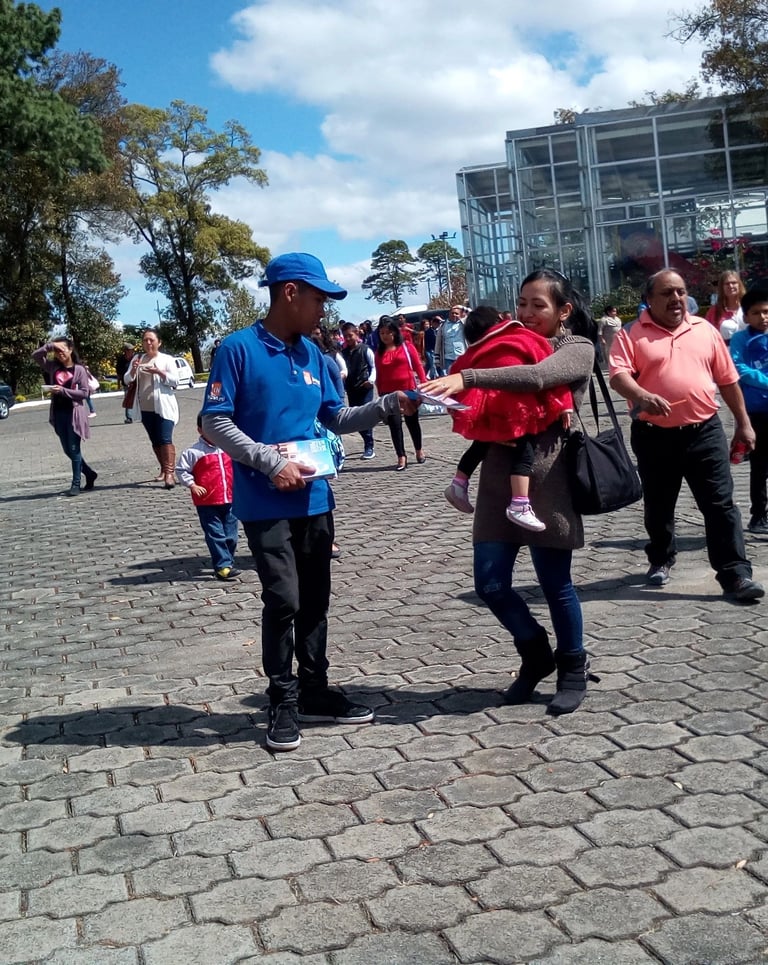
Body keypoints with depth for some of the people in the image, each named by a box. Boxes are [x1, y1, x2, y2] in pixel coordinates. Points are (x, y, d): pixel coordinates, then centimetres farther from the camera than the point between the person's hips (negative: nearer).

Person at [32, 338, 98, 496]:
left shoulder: (79, 369, -6)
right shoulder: (53, 366, 8)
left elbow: (85, 392, -10)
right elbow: (35, 355, 4)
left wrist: (63, 390, -18)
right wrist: (50, 345, -7)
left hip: (73, 413, -6)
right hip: (58, 413, 6)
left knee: (74, 449, -2)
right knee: (67, 450, 11)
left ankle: (76, 484, 4)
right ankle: (89, 473, 27)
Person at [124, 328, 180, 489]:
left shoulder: (166, 359, 1)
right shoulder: (137, 358, 11)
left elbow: (174, 381, -6)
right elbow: (126, 380, 6)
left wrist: (159, 372, -21)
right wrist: (133, 369, -14)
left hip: (163, 407, -4)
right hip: (145, 408, 4)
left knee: (165, 439, -15)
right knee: (155, 441, 11)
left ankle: (170, 473, -21)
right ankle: (164, 470, 23)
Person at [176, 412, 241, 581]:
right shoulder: (193, 452, -7)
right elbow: (181, 470, -3)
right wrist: (192, 485, -13)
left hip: (230, 500, 4)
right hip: (207, 503, -4)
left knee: (231, 536, 9)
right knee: (215, 535, -4)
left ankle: (228, 563, 25)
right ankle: (222, 567, -3)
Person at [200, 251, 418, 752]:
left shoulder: (312, 353, 10)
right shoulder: (239, 348, -9)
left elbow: (335, 418, 15)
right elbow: (214, 422, -12)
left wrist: (389, 405, 2)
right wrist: (272, 463, -18)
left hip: (314, 499, 7)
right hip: (266, 502, -6)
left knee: (315, 600, 13)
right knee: (284, 601, -8)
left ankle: (315, 690, 26)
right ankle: (284, 702, 8)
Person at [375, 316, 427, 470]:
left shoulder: (406, 346, 1)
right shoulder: (379, 352, 7)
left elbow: (418, 366, -1)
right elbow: (379, 375, 8)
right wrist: (380, 394, 7)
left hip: (409, 390, -1)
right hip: (389, 393, 1)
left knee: (412, 421, 11)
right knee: (394, 423, -3)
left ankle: (419, 451, 30)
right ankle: (401, 458, 0)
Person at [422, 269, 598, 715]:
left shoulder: (579, 349, -1)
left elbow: (536, 377, -23)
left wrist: (467, 377, -32)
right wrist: (457, 389, -9)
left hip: (546, 478, -5)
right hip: (500, 474, 6)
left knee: (556, 584, 4)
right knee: (491, 584, 4)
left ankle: (573, 668, 26)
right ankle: (536, 652, 30)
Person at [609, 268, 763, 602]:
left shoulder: (705, 330, 8)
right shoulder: (632, 334, -2)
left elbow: (728, 379, 12)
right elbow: (618, 374, -16)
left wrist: (743, 423, 12)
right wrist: (643, 397, -36)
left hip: (705, 431, 1)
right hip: (654, 436, -1)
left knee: (721, 505, -2)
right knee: (658, 507, 14)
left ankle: (735, 574, -1)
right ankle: (660, 560, 35)